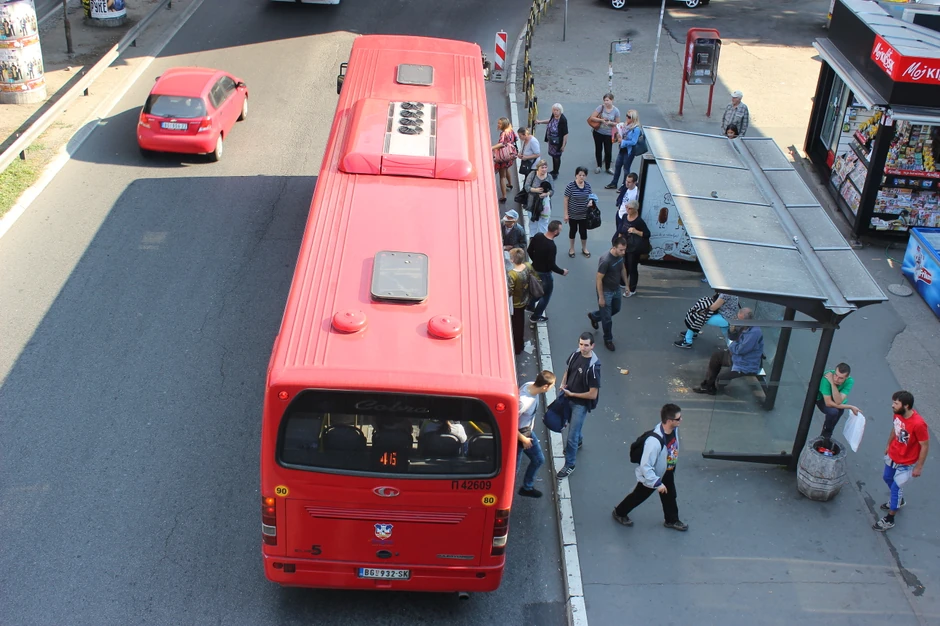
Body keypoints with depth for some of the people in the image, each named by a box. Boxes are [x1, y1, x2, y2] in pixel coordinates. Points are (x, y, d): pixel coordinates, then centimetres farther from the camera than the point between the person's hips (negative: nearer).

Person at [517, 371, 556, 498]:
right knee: (513, 468, 11)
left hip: (528, 430, 9)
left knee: (539, 460, 23)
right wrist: (523, 439, -16)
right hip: (518, 434, -8)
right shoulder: (523, 402, -40)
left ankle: (527, 487, 46)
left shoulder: (531, 386, -15)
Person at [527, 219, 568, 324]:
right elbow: (551, 265, -26)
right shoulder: (551, 246, -33)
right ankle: (535, 317, 24)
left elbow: (530, 250, 2)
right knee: (546, 294, 14)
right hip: (544, 273, -7)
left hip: (534, 268, 7)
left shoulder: (538, 236, -11)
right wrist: (562, 272, -9)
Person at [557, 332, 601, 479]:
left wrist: (571, 394, -18)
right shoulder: (575, 354, -12)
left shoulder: (593, 367, -31)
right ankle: (578, 442, 60)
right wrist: (563, 384, -7)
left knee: (572, 435, 1)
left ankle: (569, 465, 19)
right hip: (568, 398, 7)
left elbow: (593, 395, -25)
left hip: (581, 403, -7)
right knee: (572, 424, 31)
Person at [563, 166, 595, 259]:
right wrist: (566, 214, -11)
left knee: (583, 231, 15)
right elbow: (566, 200, -12)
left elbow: (590, 196, 9)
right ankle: (572, 248, 38)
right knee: (573, 230, 17)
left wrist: (591, 201, -15)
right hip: (573, 214, -2)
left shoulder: (588, 185, -6)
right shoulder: (570, 186, -17)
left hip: (584, 214, 2)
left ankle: (584, 248, 37)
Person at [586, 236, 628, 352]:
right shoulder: (605, 261, -33)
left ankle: (594, 316, 50)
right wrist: (601, 297, -20)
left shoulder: (620, 255, -10)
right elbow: (598, 279, -25)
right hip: (606, 291, -8)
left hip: (616, 289, 8)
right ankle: (608, 340, 27)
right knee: (607, 318, 6)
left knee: (616, 309, 28)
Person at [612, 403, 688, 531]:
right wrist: (657, 483, -27)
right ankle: (619, 512, 43)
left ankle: (672, 520, 48)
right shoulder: (654, 441, -44)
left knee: (670, 497, 24)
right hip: (650, 476, -6)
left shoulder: (674, 429, -20)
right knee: (638, 496, 18)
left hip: (667, 473, 6)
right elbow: (645, 466, -35)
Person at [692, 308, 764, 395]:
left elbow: (740, 350, -29)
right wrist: (732, 328, -11)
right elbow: (733, 337, 11)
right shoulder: (745, 326, -4)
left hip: (746, 367, -10)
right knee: (716, 355, 15)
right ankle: (707, 384, 22)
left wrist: (732, 346, -8)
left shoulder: (755, 332, -33)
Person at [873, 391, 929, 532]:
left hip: (905, 463, -7)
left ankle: (889, 520, 20)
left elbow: (925, 446, -24)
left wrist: (919, 467, -17)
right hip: (892, 455, 7)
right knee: (887, 478, 26)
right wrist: (888, 445, 19)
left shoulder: (918, 424, -35)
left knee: (896, 487, 2)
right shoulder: (898, 414, -15)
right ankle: (898, 500, 54)